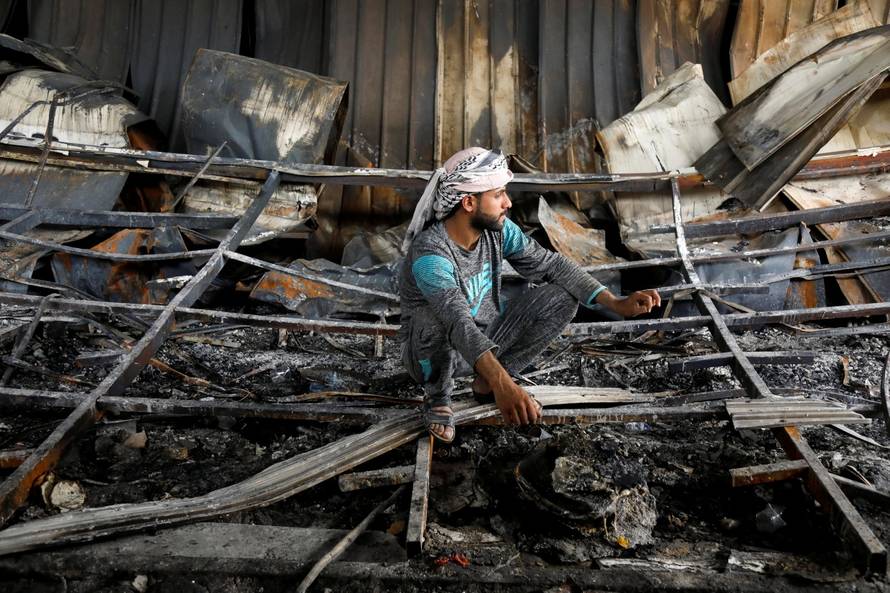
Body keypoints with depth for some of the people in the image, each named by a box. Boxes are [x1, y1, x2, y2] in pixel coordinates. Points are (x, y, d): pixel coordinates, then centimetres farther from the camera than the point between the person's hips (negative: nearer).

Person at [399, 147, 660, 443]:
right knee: (433, 318, -40)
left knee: (562, 298, -9)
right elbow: (459, 323, -46)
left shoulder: (498, 229, -12)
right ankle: (438, 396, -7)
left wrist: (616, 303, -18)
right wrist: (504, 384, -59)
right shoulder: (430, 254, -33)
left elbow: (549, 265, -8)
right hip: (434, 351, -5)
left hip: (486, 341, 6)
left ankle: (486, 384, 3)